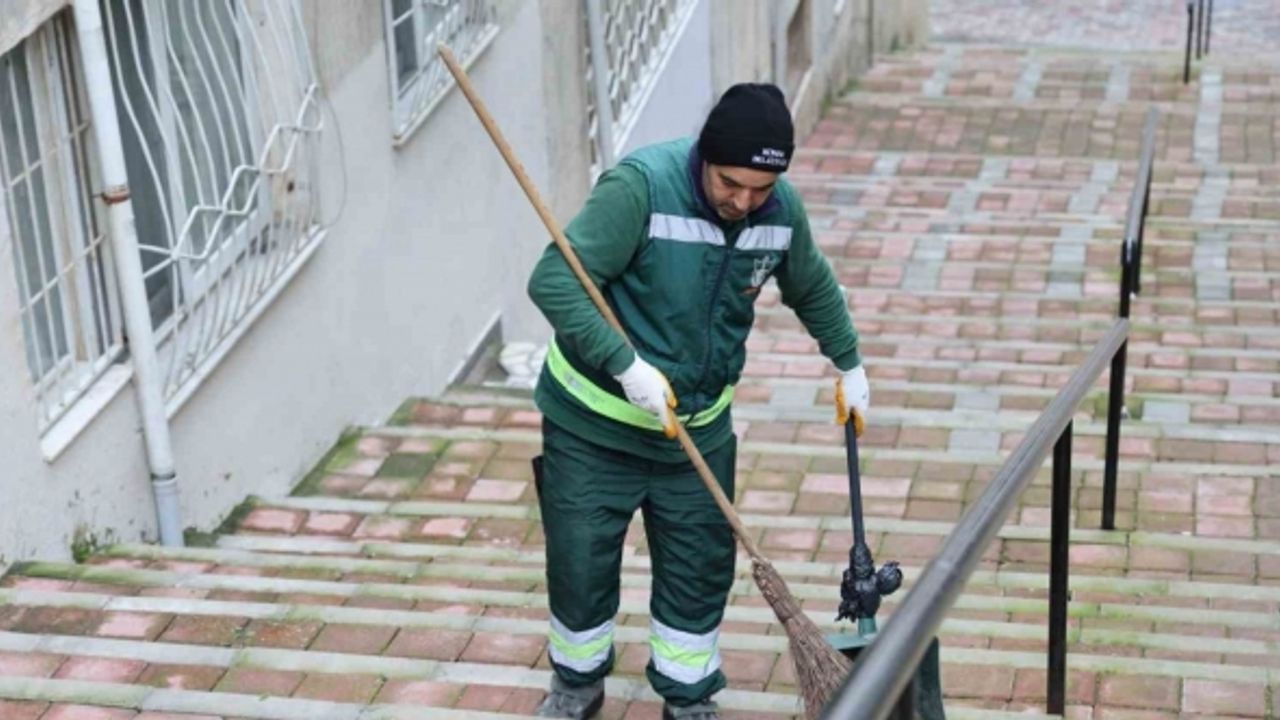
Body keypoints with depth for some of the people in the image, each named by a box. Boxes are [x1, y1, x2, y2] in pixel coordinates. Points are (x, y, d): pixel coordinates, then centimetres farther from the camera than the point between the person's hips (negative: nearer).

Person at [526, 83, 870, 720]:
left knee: (700, 571, 11)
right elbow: (554, 280, -31)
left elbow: (813, 289, 13)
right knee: (580, 563, 9)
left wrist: (848, 363, 23)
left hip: (698, 428, 4)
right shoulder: (640, 186, -27)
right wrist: (626, 365, -36)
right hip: (594, 424, -4)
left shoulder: (783, 210, -9)